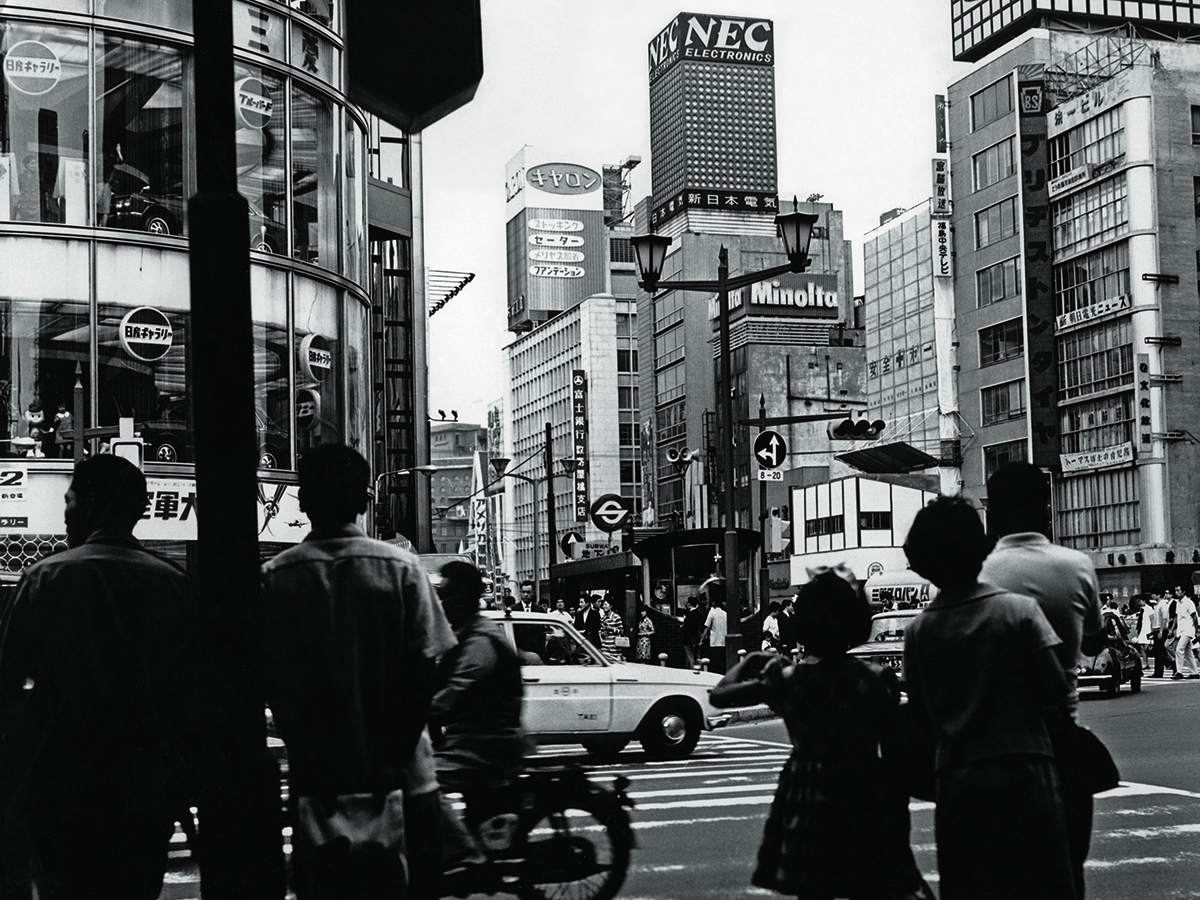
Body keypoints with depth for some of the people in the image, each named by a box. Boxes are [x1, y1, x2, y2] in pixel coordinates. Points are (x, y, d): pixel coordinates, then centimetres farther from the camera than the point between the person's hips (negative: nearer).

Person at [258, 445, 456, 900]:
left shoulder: (274, 577, -3)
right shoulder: (400, 568, -5)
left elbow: (271, 680, -2)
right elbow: (424, 673, -7)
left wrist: (307, 751, 6)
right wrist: (395, 755, 0)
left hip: (314, 778, 1)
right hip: (400, 778, -1)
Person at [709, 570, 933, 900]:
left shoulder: (785, 679, -5)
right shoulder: (875, 681, -7)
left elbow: (718, 695, 5)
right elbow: (891, 753, -4)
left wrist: (750, 661, 21)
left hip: (807, 802, 1)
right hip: (866, 802, -1)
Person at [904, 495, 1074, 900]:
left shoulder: (919, 629, -1)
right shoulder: (1020, 609, -7)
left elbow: (920, 713, 3)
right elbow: (1058, 691, -9)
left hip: (957, 779, 2)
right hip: (1025, 772, -2)